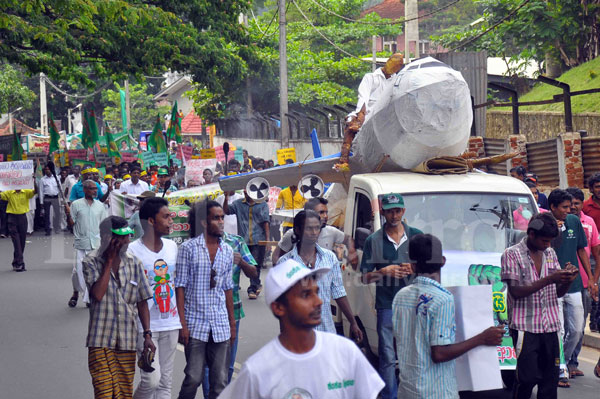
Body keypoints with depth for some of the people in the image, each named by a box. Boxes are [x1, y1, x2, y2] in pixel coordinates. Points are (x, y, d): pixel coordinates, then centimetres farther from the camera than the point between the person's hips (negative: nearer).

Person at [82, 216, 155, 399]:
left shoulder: (133, 263, 7)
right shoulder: (91, 262, -3)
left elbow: (142, 302, 9)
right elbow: (98, 294, -18)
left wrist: (147, 335, 1)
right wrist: (109, 261, -11)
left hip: (127, 341, 4)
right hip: (101, 341, -3)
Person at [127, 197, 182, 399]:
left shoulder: (172, 246, 9)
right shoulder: (133, 251, -10)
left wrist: (182, 320, 15)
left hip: (171, 324, 6)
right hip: (146, 325, -6)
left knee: (165, 381, 8)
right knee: (152, 379, -12)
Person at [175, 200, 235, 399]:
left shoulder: (227, 250, 10)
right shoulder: (189, 248, -4)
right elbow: (180, 287, -5)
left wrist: (232, 323, 14)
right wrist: (182, 323, -10)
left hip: (221, 326, 4)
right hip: (195, 324, -4)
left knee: (220, 381, 5)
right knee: (194, 378, -5)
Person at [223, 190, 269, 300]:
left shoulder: (262, 205, 4)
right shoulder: (238, 204, 9)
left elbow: (265, 223, 2)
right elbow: (226, 211, -1)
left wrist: (267, 239, -4)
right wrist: (226, 199, -18)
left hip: (258, 241, -3)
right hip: (244, 240, 3)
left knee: (255, 265, -7)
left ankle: (252, 289, -3)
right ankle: (257, 285, 29)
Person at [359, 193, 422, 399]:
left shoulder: (416, 235, 9)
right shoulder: (373, 240, 4)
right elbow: (364, 278, 5)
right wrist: (384, 272, -12)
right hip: (386, 305, -1)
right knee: (387, 356, -1)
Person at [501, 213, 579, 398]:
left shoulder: (550, 254, 14)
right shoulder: (512, 254, -4)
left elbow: (558, 293, 15)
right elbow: (515, 292, -13)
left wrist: (567, 280, -7)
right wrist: (548, 280, -20)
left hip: (551, 326, 6)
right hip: (525, 326, -6)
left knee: (551, 377, 4)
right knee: (528, 377, -11)